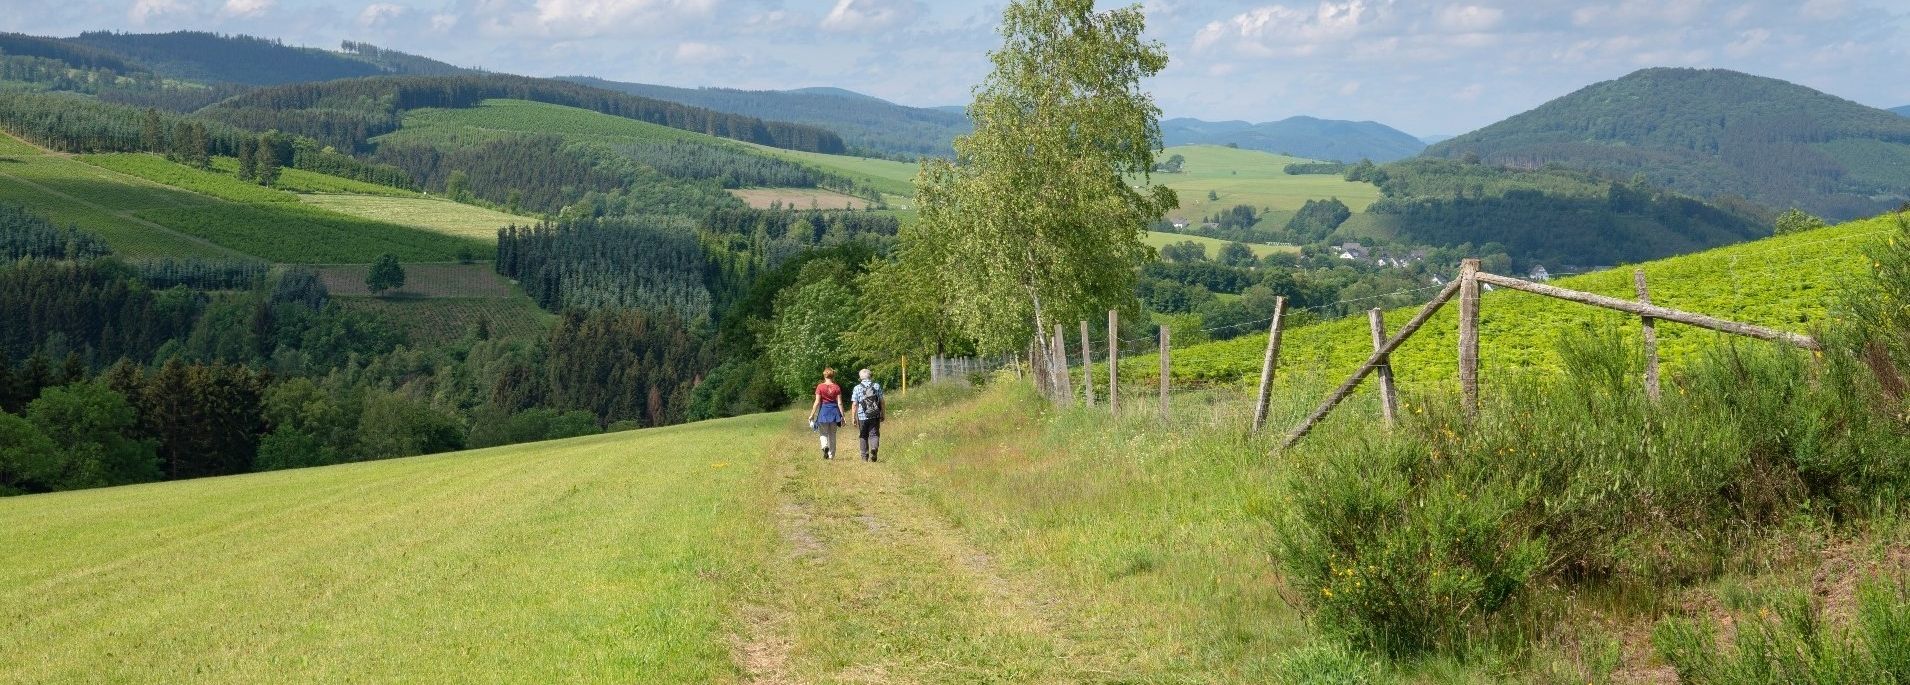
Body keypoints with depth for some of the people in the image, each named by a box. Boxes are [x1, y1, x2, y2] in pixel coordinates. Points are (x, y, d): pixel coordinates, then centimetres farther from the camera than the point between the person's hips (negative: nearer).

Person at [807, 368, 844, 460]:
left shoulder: (820, 387, -5)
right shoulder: (836, 387, -1)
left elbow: (817, 402, -7)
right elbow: (839, 403, -2)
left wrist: (812, 415, -2)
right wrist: (842, 416, 3)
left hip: (823, 411, -2)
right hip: (834, 411, 2)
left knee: (823, 433, 9)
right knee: (832, 435, 13)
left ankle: (825, 446, -21)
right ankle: (831, 455, 15)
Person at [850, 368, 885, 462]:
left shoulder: (857, 388, -2)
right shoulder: (877, 386, 2)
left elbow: (855, 404, -4)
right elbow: (882, 401, 3)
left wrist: (853, 418, 1)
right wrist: (883, 414, 12)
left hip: (862, 416, 0)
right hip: (875, 416, 0)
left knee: (863, 437, 11)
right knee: (874, 434, 3)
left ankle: (865, 457, 15)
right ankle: (874, 448, -25)